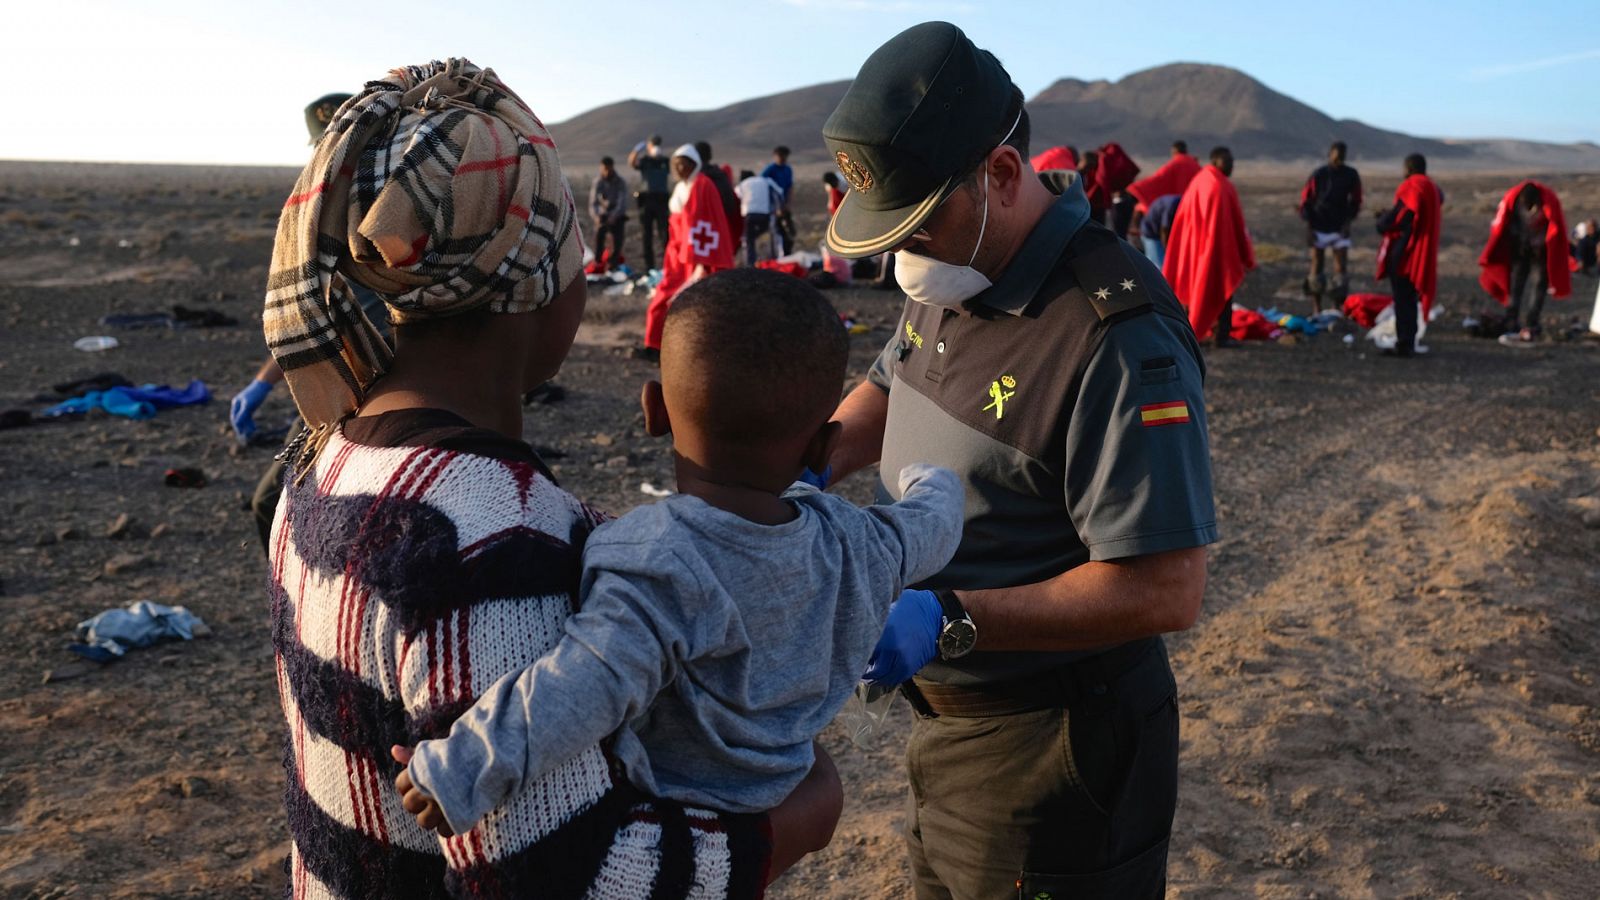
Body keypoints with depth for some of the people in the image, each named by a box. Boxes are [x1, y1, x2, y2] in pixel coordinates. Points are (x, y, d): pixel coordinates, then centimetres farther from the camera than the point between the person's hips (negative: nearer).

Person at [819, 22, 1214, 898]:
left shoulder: (1118, 338, -28)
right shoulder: (951, 274, 0)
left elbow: (1165, 590, -28)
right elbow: (890, 386, 18)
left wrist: (952, 622, -31)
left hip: (1049, 752, -8)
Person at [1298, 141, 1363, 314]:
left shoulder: (1351, 175, 0)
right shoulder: (1318, 175, -5)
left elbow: (1355, 201, 9)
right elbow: (1305, 202, -1)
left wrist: (1347, 222, -3)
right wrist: (1308, 228, -6)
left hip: (1339, 229, 1)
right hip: (1319, 228, -1)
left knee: (1342, 269, -6)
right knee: (1317, 267, 2)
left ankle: (1336, 307, 2)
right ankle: (1316, 309, 10)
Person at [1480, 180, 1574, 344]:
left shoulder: (1550, 202, -24)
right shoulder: (1511, 199, -20)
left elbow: (1557, 232, -14)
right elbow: (1499, 228, -10)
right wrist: (1488, 259, -6)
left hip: (1541, 250, -2)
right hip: (1519, 249, 2)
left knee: (1539, 286, -6)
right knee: (1515, 287, -2)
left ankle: (1530, 329, -7)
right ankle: (1512, 329, -3)